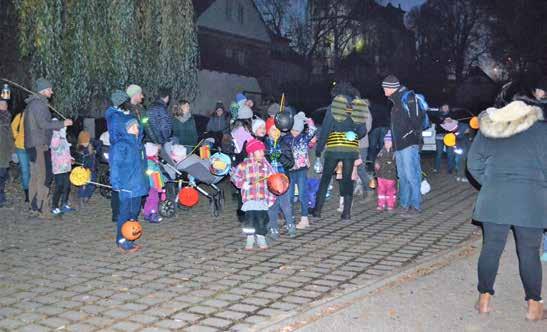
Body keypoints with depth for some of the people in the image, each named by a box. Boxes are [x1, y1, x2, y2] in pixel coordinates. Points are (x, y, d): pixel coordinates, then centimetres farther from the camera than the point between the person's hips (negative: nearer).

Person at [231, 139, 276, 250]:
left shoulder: (266, 165, 7)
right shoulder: (244, 165, -1)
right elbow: (234, 176, 5)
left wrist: (271, 197, 5)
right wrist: (243, 183, -12)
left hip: (263, 197, 2)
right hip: (249, 197, -2)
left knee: (262, 218, 3)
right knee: (250, 217, -4)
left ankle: (261, 238, 19)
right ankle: (250, 239, 13)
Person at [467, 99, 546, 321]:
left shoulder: (487, 131, 9)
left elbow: (474, 165, 10)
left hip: (494, 200, 2)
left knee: (491, 248, 9)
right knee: (529, 252, 6)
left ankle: (484, 300, 15)